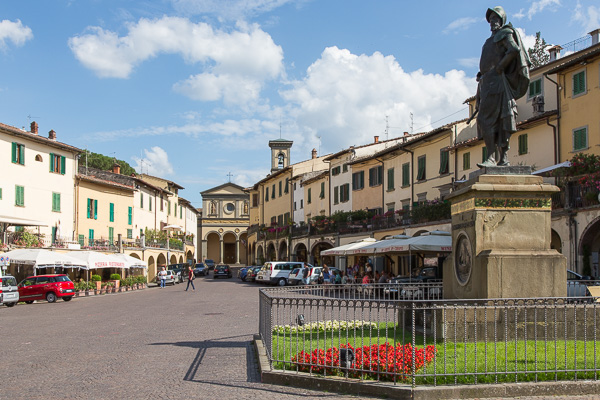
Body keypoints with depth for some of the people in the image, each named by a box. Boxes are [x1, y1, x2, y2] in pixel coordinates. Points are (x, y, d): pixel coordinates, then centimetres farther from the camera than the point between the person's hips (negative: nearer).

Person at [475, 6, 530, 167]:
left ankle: (491, 158, -22)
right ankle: (503, 158, 2)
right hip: (487, 83, 9)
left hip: (496, 82, -9)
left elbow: (514, 49, -18)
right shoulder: (491, 40, 27)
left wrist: (499, 68, -15)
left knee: (486, 119, -18)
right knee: (498, 123, 4)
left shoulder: (505, 34, 1)